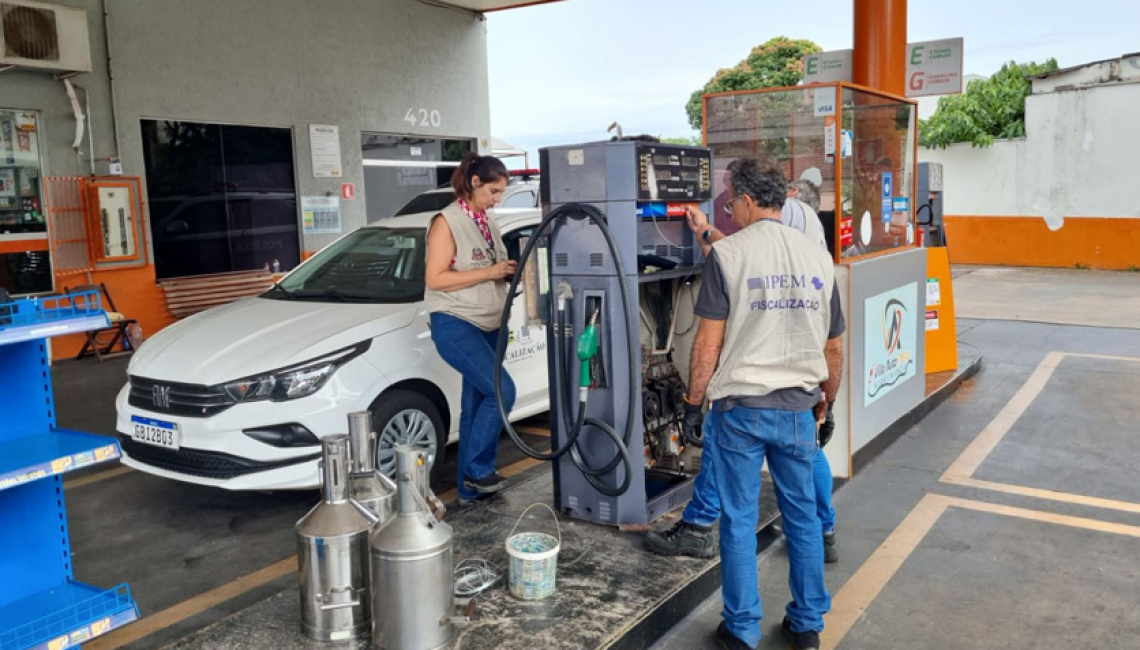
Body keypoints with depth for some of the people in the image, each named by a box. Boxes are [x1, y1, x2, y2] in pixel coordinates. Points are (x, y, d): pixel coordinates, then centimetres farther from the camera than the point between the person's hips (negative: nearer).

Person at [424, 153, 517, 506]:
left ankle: (470, 488, 17)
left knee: (476, 404, 9)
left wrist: (509, 272, 3)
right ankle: (477, 470, -3)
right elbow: (435, 278, -17)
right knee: (501, 390, -18)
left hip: (489, 326, 8)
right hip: (455, 325, -8)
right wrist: (488, 273, -20)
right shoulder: (447, 222, -10)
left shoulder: (488, 224, 13)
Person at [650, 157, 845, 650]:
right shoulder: (818, 257, 6)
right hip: (798, 407, 4)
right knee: (803, 516, 16)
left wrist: (694, 400, 1)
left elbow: (709, 340, -11)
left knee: (739, 521, 8)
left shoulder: (727, 253, -8)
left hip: (739, 407, -4)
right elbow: (833, 348, 11)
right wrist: (825, 403, 23)